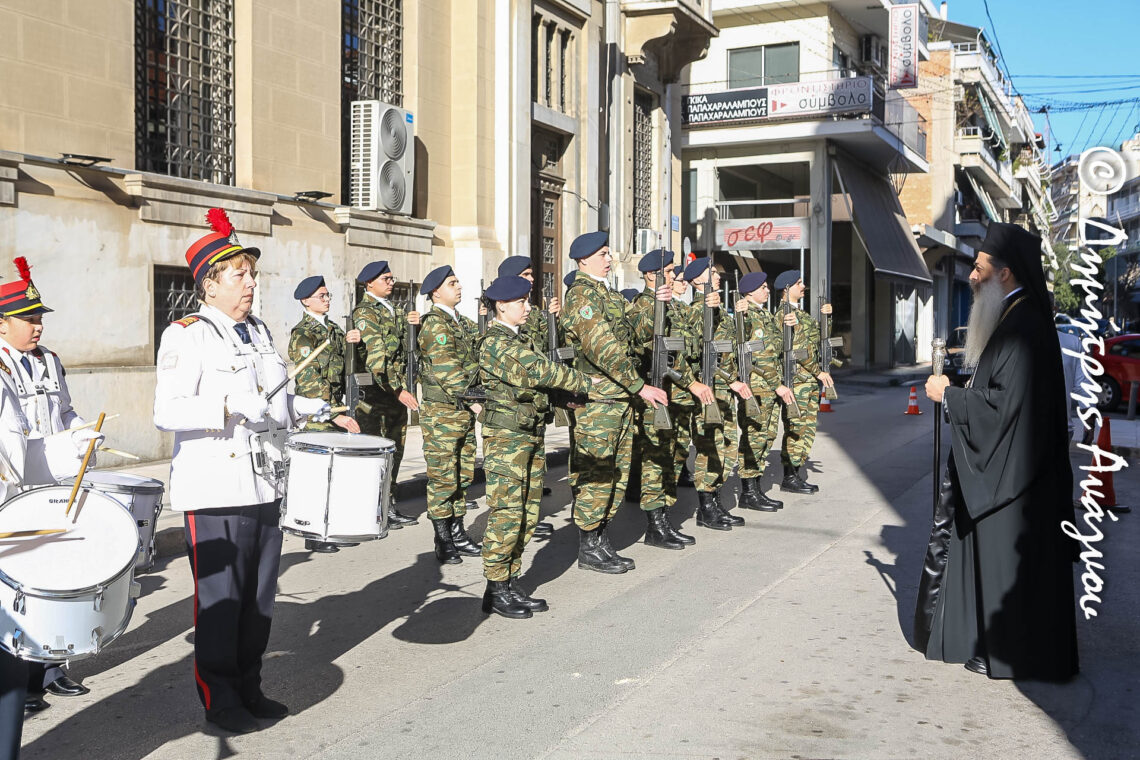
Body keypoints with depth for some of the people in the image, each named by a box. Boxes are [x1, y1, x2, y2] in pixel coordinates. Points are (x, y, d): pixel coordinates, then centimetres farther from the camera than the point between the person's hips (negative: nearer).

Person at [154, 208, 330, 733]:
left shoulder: (259, 331, 16)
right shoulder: (186, 335, -7)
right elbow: (166, 412, -17)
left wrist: (314, 410, 13)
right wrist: (229, 405, -27)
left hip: (264, 487, 7)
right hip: (214, 492, -7)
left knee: (259, 597, 13)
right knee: (220, 600, 1)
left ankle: (249, 690, 28)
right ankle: (220, 702, 16)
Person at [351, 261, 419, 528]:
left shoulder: (396, 310, 16)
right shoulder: (364, 312, -10)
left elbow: (409, 345, 21)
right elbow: (376, 356, -20)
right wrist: (398, 390, -26)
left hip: (398, 390, 8)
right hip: (374, 389, -8)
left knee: (395, 449, 12)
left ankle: (390, 507, 23)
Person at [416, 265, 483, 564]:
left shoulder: (461, 321, 16)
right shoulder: (434, 323, -12)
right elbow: (446, 368, -19)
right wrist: (470, 399, -20)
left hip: (464, 412, 8)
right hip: (442, 412, -8)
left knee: (462, 476, 12)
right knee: (443, 477, -2)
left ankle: (457, 534, 22)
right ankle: (443, 542, 7)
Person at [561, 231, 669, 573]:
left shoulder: (607, 294, 18)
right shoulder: (582, 294, -13)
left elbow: (628, 337, 23)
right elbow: (602, 347, -21)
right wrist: (639, 386, -22)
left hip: (620, 397, 9)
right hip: (595, 401, -9)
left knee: (616, 472, 13)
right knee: (594, 473, -2)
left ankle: (601, 540, 22)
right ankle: (588, 549, 8)